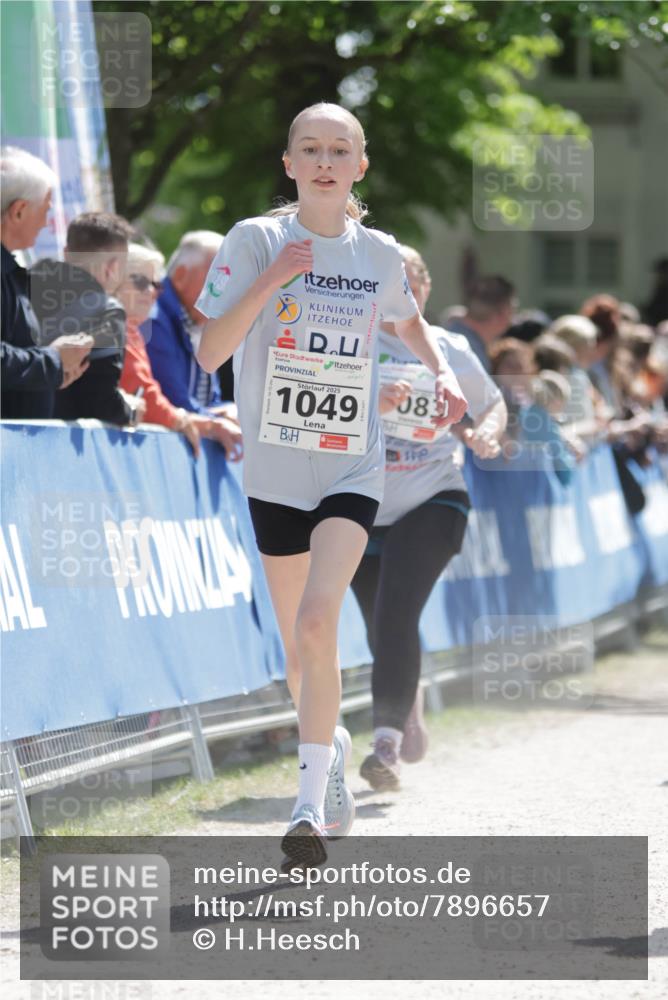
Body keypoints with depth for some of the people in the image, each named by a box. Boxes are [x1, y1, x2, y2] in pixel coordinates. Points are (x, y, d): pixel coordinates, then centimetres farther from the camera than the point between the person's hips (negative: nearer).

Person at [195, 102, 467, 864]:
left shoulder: (380, 254, 2)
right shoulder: (256, 241, -5)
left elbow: (409, 321, 25)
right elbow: (210, 352, -12)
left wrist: (442, 371, 7)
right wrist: (272, 279, -21)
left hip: (352, 470, -1)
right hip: (275, 471, 1)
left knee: (318, 624, -21)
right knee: (299, 646, 11)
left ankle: (312, 804, -19)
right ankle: (331, 746, 42)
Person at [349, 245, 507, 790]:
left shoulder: (451, 351, 5)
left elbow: (492, 403, 20)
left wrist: (488, 432, -2)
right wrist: (372, 403, -31)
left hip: (432, 501, -1)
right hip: (361, 505, 1)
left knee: (396, 615, -20)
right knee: (382, 629, 11)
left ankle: (387, 740, -21)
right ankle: (410, 702, 44)